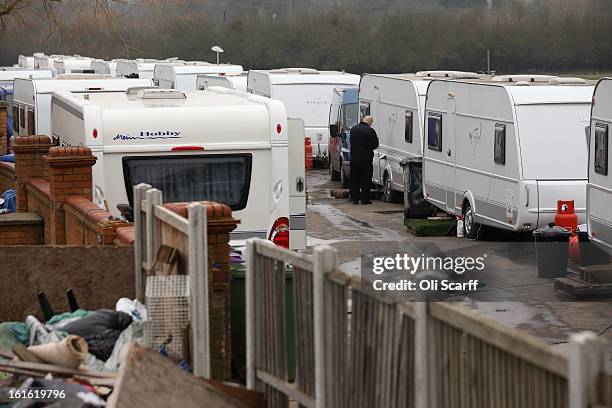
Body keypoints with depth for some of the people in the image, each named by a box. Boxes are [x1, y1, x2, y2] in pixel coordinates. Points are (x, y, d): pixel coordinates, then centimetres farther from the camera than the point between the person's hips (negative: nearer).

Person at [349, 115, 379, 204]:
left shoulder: (353, 129, 4)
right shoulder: (370, 131, -11)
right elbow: (375, 145, -3)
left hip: (354, 157, 4)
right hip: (366, 158, -4)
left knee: (354, 179, 10)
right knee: (365, 179, 3)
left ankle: (354, 199, 10)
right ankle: (364, 199, 2)